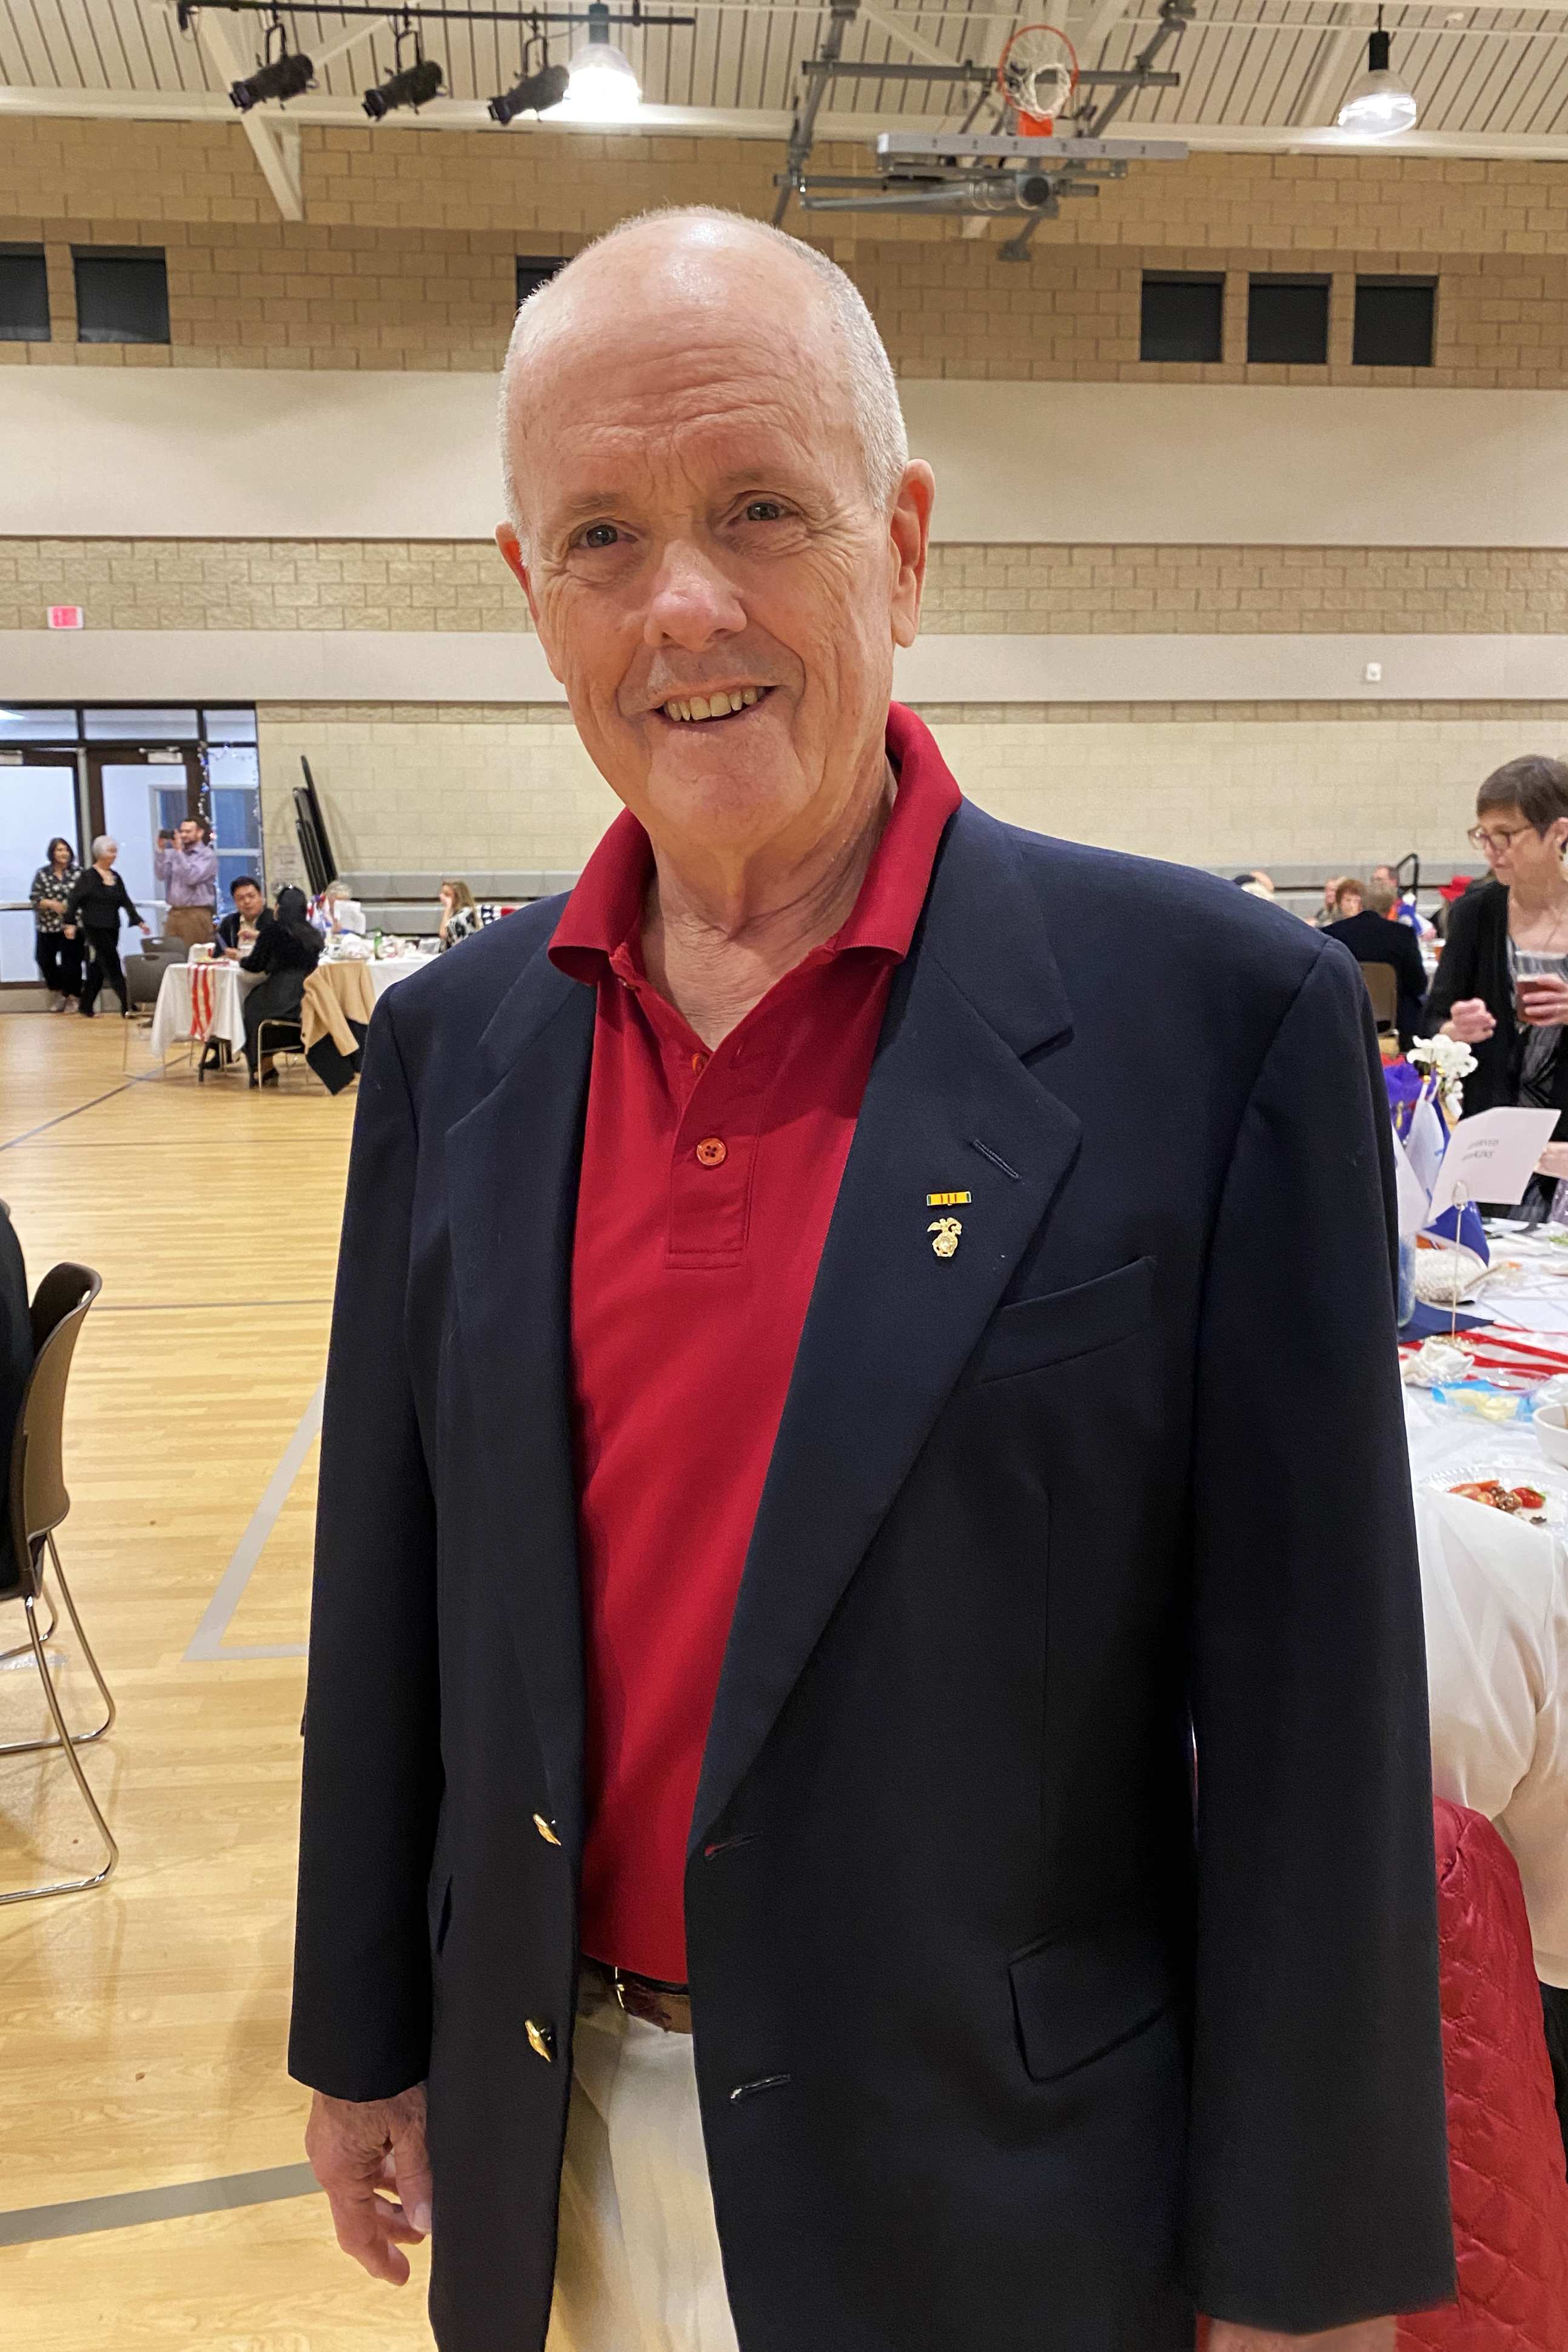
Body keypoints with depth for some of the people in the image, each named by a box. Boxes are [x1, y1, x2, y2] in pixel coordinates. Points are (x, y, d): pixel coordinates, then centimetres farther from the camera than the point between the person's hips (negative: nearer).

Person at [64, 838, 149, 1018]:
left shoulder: (115, 877, 13)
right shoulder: (87, 876, -7)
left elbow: (126, 902, 13)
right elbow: (74, 901, -9)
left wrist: (139, 922, 5)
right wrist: (70, 923, -16)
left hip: (112, 929, 7)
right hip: (95, 928, -7)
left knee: (98, 971, 11)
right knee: (113, 968, -9)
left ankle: (87, 1009, 19)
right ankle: (128, 1007, -10)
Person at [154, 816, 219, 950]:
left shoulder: (208, 855, 0)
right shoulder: (173, 854, 15)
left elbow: (192, 877, -13)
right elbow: (161, 875, 4)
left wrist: (179, 851, -12)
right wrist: (161, 850, -2)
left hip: (197, 913, -5)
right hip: (174, 913, 5)